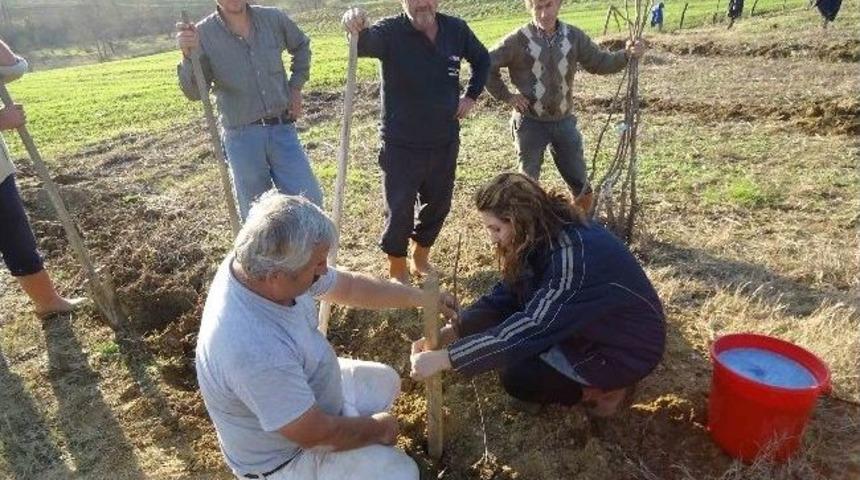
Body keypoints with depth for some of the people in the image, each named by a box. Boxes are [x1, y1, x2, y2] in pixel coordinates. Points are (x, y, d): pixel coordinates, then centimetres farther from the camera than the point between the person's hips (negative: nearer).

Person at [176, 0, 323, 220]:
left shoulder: (274, 19, -1)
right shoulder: (203, 34, -9)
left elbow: (301, 46, 19)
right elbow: (195, 92, -14)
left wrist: (296, 87, 11)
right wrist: (189, 56, -31)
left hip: (282, 129, 2)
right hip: (241, 137, -2)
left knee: (310, 202, 1)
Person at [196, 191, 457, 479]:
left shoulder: (263, 263, -20)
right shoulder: (256, 350, -44)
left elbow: (349, 286, -3)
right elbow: (317, 433, -30)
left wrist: (420, 298, 2)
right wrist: (377, 428, -12)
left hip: (307, 390, 8)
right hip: (285, 457, -7)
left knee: (386, 381, 19)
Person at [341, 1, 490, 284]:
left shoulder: (456, 30, -1)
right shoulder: (391, 31, -15)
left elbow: (482, 59, 18)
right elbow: (366, 43, -38)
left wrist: (471, 96, 6)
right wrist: (357, 30, -61)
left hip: (445, 141, 5)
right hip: (401, 144, -4)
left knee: (438, 205, 17)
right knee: (399, 210, 2)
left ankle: (420, 257, 39)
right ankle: (398, 269, 23)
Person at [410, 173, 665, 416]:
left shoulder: (574, 254, -34)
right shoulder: (542, 236, -7)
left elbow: (531, 327, -37)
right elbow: (503, 295, -3)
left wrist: (443, 359, -36)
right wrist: (447, 333, -15)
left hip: (627, 343, -8)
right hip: (583, 323, 8)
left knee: (517, 377, -19)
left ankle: (608, 387, 0)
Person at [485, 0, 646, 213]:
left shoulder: (574, 36, 1)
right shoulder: (518, 39, -11)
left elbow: (599, 62, 6)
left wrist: (626, 55, -11)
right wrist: (506, 96, -7)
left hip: (564, 121, 4)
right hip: (530, 123, -4)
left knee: (582, 185, 11)